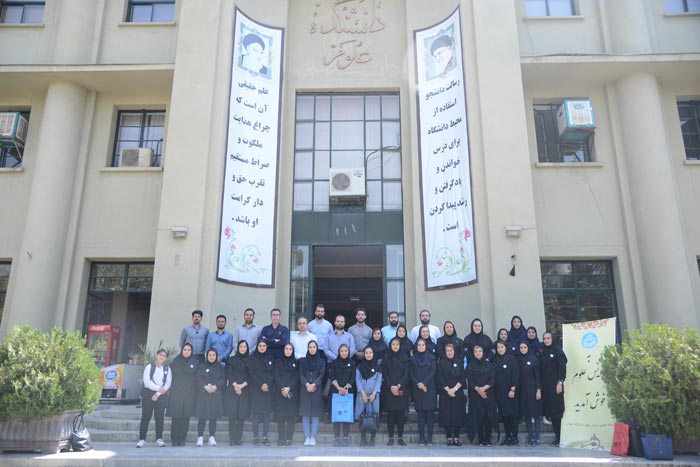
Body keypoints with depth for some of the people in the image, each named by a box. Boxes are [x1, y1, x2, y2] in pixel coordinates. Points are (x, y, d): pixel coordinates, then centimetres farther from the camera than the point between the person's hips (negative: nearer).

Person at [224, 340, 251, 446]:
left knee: (242, 415, -2)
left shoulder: (250, 360, 9)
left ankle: (239, 438, 3)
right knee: (232, 415, -5)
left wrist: (242, 385, -9)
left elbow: (251, 376, 3)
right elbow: (229, 374, 2)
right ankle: (232, 439, -2)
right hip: (232, 390, 0)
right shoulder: (232, 359, 9)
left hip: (245, 391, 0)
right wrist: (235, 385, -10)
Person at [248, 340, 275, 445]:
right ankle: (255, 437, 2)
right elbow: (251, 374, -3)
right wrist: (261, 385, -11)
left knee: (267, 414, 1)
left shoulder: (271, 358, 10)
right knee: (256, 413, -4)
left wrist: (267, 385, -9)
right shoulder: (252, 359, 4)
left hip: (268, 389, 2)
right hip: (256, 389, -2)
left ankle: (265, 437, 6)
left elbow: (273, 373, 6)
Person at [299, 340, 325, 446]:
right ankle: (307, 437, 4)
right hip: (305, 389, 1)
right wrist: (307, 384, -13)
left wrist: (313, 385, -13)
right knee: (305, 414, -1)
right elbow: (301, 375, 3)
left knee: (316, 414, -2)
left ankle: (313, 437, 4)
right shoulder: (303, 361, 11)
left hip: (317, 390, 0)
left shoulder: (321, 361, 9)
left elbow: (321, 375, 0)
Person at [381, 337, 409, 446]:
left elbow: (406, 373, 1)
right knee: (391, 413, 0)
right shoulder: (386, 358, 7)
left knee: (401, 413, -1)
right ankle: (391, 437, 5)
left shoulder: (404, 358, 7)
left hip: (402, 389, 0)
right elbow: (385, 374, 2)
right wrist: (391, 386, -11)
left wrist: (398, 386, -10)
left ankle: (400, 437, 6)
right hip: (389, 389, 0)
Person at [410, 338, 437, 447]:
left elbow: (432, 372, -1)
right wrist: (418, 383, -9)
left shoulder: (431, 357, 6)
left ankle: (429, 438, 2)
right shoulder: (413, 359, 10)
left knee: (429, 413, -3)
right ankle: (421, 438, 6)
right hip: (417, 389, 1)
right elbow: (411, 374, 6)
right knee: (420, 413, 1)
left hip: (429, 388, -1)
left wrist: (424, 383, -11)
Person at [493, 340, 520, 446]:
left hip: (510, 391, -5)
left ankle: (515, 438, 5)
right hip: (499, 391, 5)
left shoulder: (511, 359, -4)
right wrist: (494, 390, 5)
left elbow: (515, 375, -9)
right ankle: (507, 437, 15)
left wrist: (513, 389, -15)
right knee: (503, 414, 7)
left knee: (512, 414, -2)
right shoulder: (495, 360, 10)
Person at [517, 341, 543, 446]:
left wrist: (539, 390, -11)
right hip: (522, 390, 4)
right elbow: (518, 376, 9)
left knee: (535, 413, -2)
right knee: (526, 414, 6)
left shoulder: (534, 359, -4)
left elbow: (537, 375, -6)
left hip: (532, 389, -4)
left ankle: (536, 438, 3)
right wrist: (516, 389, 4)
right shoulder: (518, 360, 8)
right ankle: (530, 437, 14)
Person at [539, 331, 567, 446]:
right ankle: (557, 436, 12)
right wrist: (540, 385, 7)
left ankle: (561, 437, 1)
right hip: (545, 385, 5)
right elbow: (540, 369, 12)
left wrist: (560, 382, -15)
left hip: (555, 384, -5)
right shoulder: (542, 351, 12)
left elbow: (562, 367, -8)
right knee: (549, 410, 4)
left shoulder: (557, 351, -4)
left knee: (556, 410, -5)